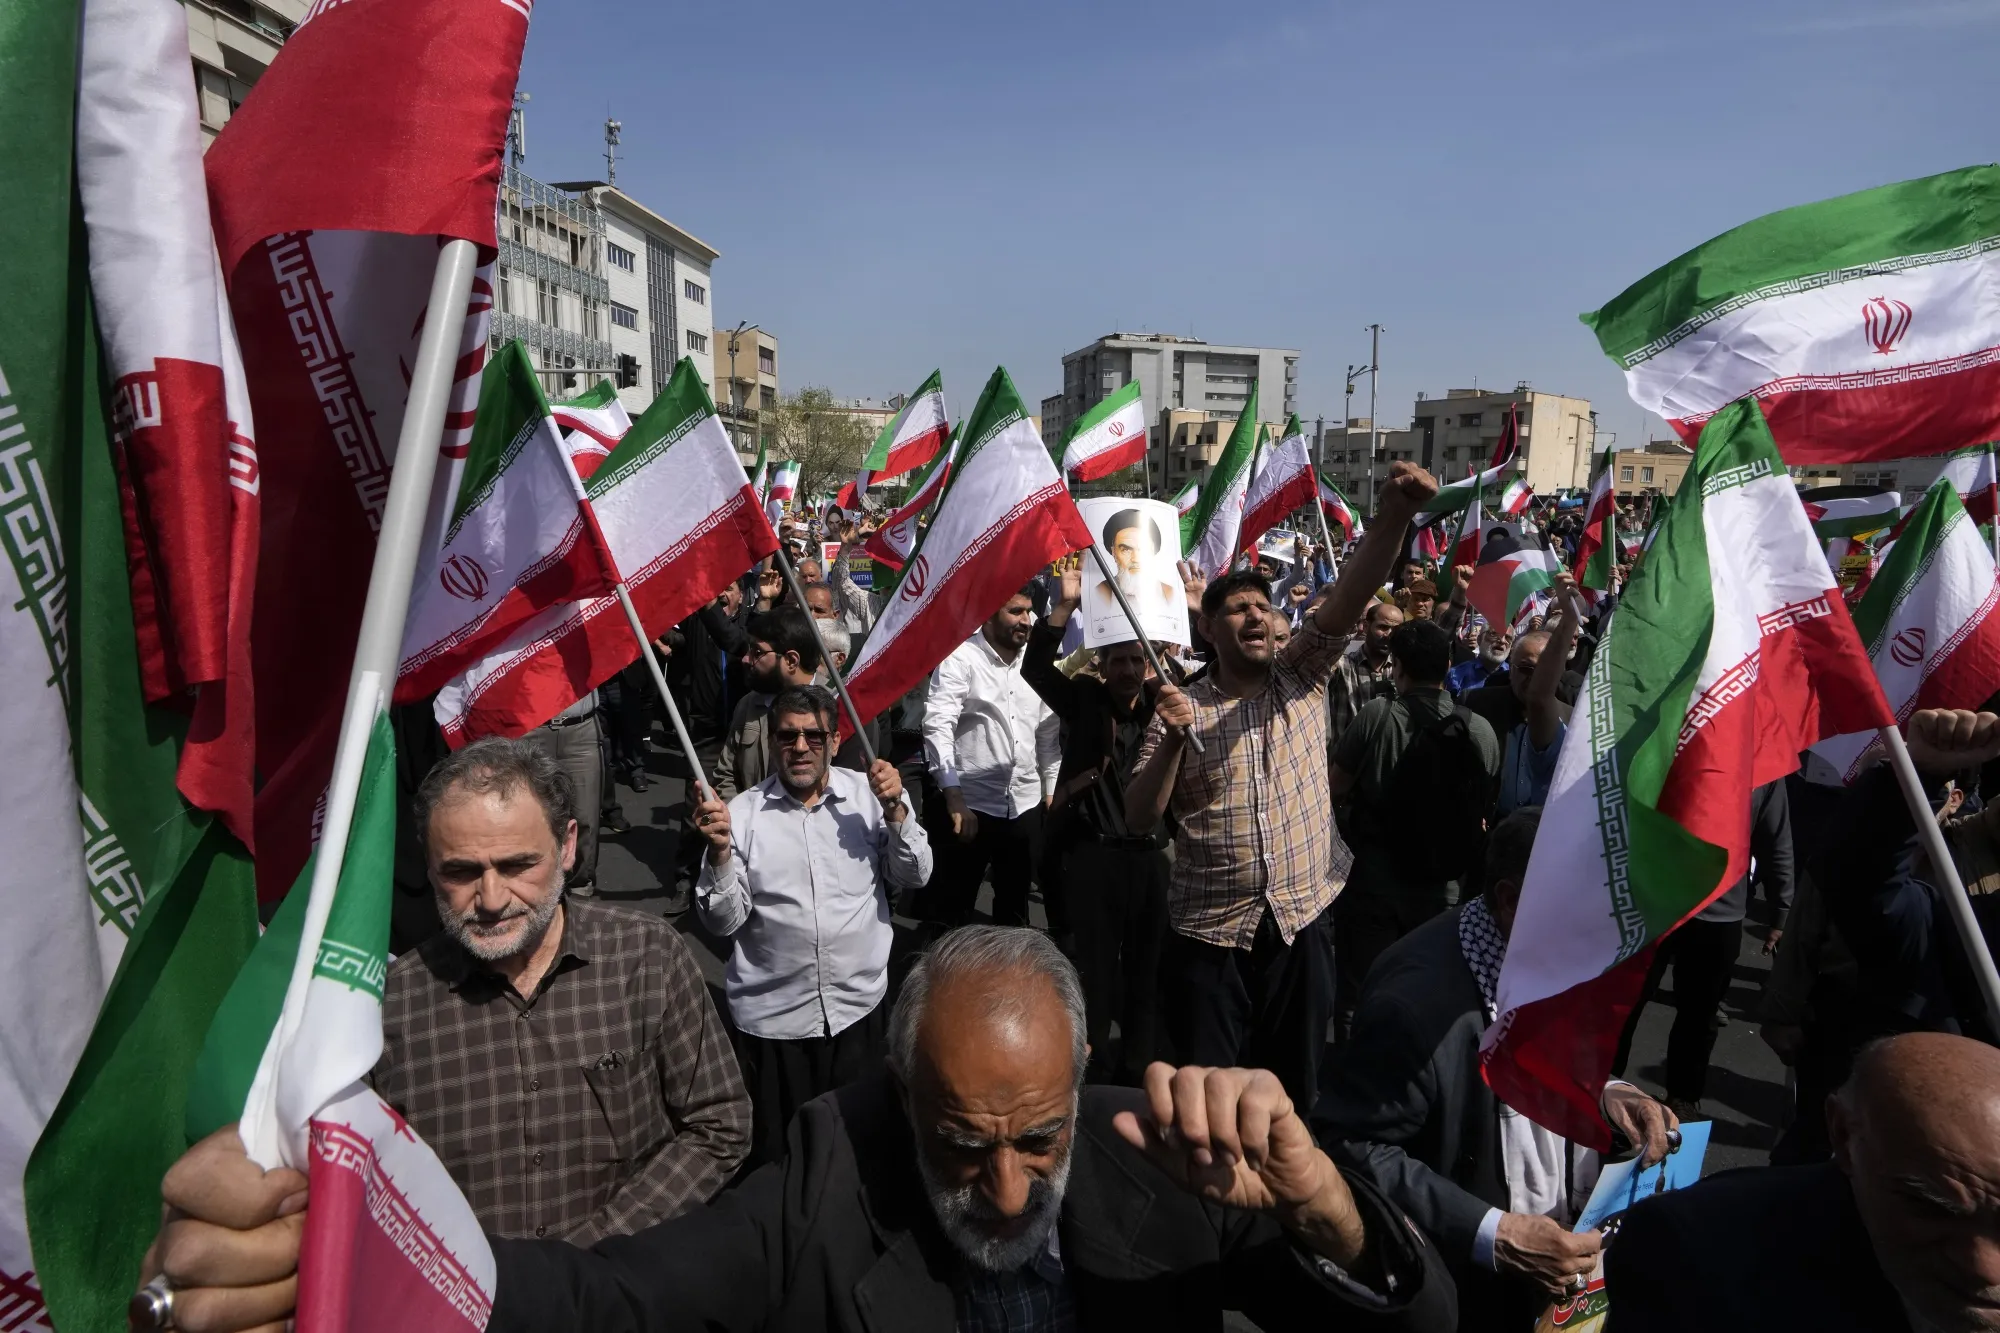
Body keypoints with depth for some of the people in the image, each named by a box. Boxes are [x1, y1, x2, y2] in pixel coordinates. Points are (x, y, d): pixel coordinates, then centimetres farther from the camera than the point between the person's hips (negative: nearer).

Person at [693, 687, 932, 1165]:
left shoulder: (868, 794, -2)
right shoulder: (743, 814, -6)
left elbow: (914, 877, -1)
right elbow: (721, 923, -6)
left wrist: (895, 812, -15)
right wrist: (720, 853, -23)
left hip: (860, 1007, 1)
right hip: (774, 1017, -1)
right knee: (778, 1153, 14)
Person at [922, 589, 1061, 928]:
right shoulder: (960, 659, -9)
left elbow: (1050, 733, 15)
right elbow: (937, 726, -18)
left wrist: (1053, 790, 11)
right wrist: (953, 796, -25)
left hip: (1026, 806, 6)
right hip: (970, 804, -5)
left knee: (1015, 904, 19)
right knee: (951, 909, 4)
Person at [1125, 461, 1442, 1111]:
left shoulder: (1303, 676, 3)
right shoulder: (1181, 707, -2)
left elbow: (1350, 596, -14)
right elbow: (1139, 820, -5)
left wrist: (1393, 515, -29)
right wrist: (1172, 741, -20)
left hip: (1300, 922, 2)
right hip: (1209, 933, -1)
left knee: (1293, 1090, 15)